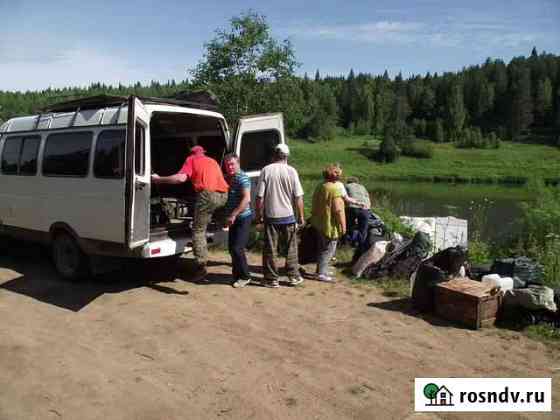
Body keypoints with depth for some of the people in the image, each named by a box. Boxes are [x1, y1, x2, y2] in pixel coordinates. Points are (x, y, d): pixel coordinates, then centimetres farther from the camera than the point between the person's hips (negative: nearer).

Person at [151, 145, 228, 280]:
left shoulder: (191, 160, 11)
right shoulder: (212, 161, 30)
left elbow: (181, 178, -4)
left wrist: (159, 179, 4)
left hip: (208, 194, -6)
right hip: (223, 195, 6)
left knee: (198, 230, 0)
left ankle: (201, 267, -5)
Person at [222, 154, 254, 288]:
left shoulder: (242, 178, -15)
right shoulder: (227, 178, 12)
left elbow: (246, 199, -24)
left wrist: (233, 215, -26)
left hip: (243, 218, -9)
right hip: (233, 219, 9)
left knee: (237, 248, -10)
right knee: (232, 248, 12)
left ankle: (245, 277, 3)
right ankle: (237, 275, 24)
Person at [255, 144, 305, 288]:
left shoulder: (266, 170, -5)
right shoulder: (291, 171, -5)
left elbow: (260, 196, -5)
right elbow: (298, 197, -5)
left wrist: (259, 214, 6)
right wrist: (301, 216, 4)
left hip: (270, 216, 0)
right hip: (288, 216, 0)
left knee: (270, 249, 8)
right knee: (291, 248, 14)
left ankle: (272, 279, 13)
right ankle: (293, 276, 20)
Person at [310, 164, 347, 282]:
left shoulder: (319, 187, 8)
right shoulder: (335, 189, -18)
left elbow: (315, 206, 17)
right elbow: (338, 210, -21)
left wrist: (314, 218, 27)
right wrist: (343, 226, -15)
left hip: (319, 223, 9)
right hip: (330, 224, -9)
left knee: (322, 248, 19)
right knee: (328, 250, 0)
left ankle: (321, 270, 28)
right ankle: (322, 273, 2)